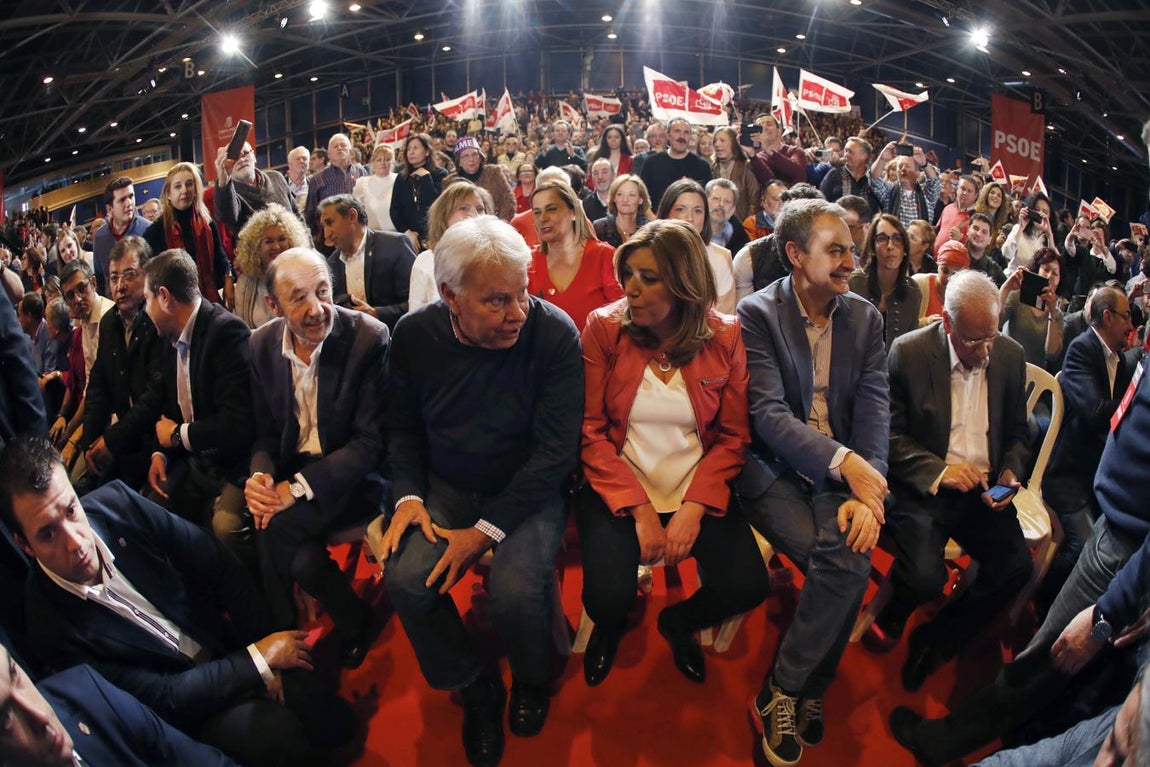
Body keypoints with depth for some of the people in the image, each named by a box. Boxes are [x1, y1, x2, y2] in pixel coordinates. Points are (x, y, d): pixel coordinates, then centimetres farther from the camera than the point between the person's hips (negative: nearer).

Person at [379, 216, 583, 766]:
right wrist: (409, 496, -11)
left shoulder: (555, 333, -19)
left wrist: (486, 530, -20)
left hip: (528, 489, -3)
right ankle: (475, 692, 8)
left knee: (517, 591, -28)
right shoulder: (414, 336, -8)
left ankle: (531, 682, 11)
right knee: (406, 578, -21)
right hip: (447, 487, 3)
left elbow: (556, 448, -18)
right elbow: (403, 428, 7)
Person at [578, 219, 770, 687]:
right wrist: (640, 510, -17)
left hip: (696, 492, 2)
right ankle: (610, 626, 19)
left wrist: (694, 508, -17)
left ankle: (678, 622, 19)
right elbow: (591, 432, -8)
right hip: (618, 490, -1)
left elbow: (733, 436, -2)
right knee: (607, 599, -24)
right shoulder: (603, 328, -7)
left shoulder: (725, 337, -3)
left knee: (746, 587, -18)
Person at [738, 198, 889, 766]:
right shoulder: (757, 313, -5)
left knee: (849, 554, -27)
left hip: (844, 467, 3)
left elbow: (874, 408, 0)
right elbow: (767, 414, -15)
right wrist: (844, 462, -26)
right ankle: (809, 688, -1)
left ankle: (783, 692, -7)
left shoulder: (865, 317, 9)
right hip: (774, 468, -3)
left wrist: (865, 491, -15)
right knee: (847, 564, -26)